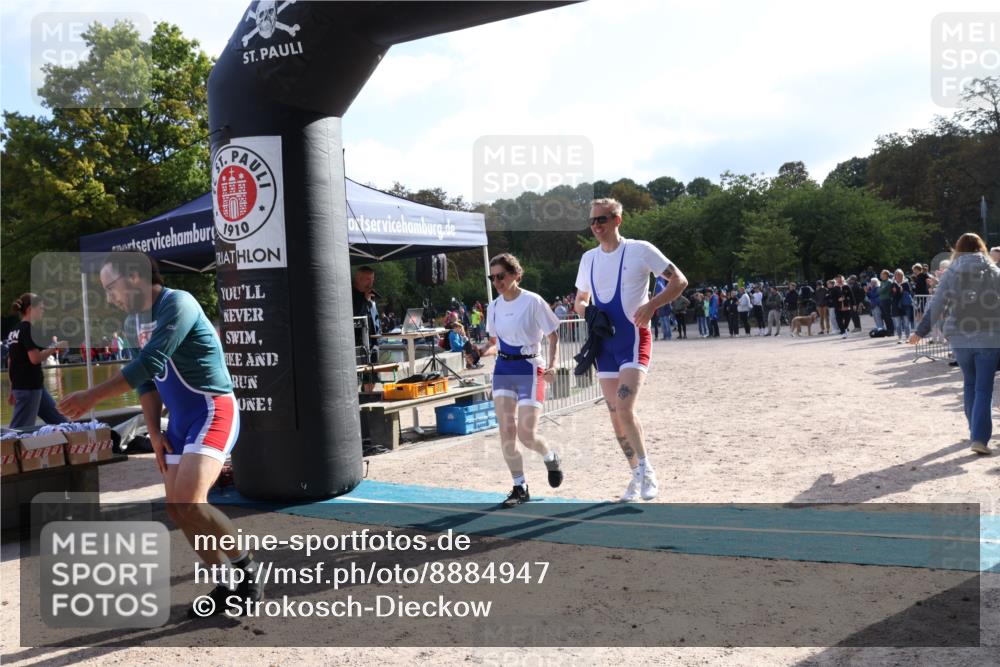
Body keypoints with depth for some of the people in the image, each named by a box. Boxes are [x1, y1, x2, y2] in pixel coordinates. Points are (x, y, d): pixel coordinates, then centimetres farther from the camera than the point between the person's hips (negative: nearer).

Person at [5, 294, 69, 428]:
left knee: (57, 419, 15)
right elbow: (35, 358, -22)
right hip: (29, 386, -10)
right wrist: (55, 347, -9)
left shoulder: (14, 331, 14)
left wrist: (13, 389, 19)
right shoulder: (29, 329, -13)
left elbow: (10, 362, 16)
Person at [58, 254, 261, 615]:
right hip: (180, 419, 9)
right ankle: (227, 585, 18)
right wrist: (155, 433, 7)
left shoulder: (177, 304, -16)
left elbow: (148, 364, -23)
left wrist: (91, 396, -20)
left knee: (189, 505, -22)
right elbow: (147, 380, 16)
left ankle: (247, 566, -1)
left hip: (213, 412, -9)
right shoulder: (133, 323, 12)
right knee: (177, 510, 6)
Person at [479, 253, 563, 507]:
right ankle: (520, 488, 9)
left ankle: (551, 459, 27)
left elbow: (553, 336, -4)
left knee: (526, 434, -8)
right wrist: (481, 351, -5)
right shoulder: (494, 307, 6)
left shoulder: (533, 301, -9)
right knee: (506, 431, -5)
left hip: (529, 368, -5)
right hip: (503, 369, 5)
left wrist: (551, 366, -18)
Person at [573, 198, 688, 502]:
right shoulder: (588, 259, 11)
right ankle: (638, 476, 21)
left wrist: (651, 306, -21)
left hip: (633, 338, -6)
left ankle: (647, 470, -2)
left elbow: (679, 281, -6)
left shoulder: (640, 250, -6)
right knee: (616, 414, 7)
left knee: (624, 408, -20)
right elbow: (580, 299, 22)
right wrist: (585, 311, -2)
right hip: (604, 342, 6)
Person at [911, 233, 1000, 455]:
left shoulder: (951, 273, 2)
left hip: (960, 338, 1)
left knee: (970, 384, 18)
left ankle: (975, 432, 27)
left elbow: (935, 305, 1)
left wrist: (920, 331, 9)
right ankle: (979, 437, -12)